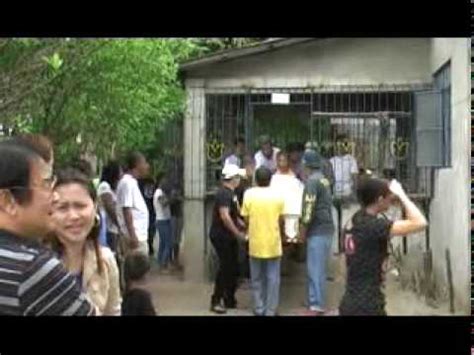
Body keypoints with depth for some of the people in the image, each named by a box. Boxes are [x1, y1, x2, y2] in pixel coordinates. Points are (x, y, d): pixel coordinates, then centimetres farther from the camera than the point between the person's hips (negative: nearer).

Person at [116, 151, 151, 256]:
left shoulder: (132, 182, 16)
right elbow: (126, 210, -19)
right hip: (135, 237, -10)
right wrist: (132, 235, -23)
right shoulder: (127, 182, -13)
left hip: (140, 235, 10)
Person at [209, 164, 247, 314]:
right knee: (225, 267, -7)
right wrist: (238, 233, -19)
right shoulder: (224, 193, -18)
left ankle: (229, 300, 21)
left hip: (229, 236, 10)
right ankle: (216, 301, 2)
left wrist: (244, 226, 12)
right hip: (221, 236, -10)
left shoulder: (231, 193, 13)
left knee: (233, 268, 12)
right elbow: (225, 217, -25)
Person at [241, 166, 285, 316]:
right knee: (273, 278, 7)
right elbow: (281, 221, 1)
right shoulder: (277, 196, -4)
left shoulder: (249, 194, -4)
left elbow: (246, 219, -2)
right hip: (273, 243, -1)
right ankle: (270, 311, 8)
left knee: (257, 278, 13)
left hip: (255, 243, 1)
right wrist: (283, 234, 20)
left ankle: (259, 309, 17)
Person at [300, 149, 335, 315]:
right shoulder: (323, 179, 15)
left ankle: (316, 306, -4)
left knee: (315, 270, -6)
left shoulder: (312, 181, -14)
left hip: (317, 231, -9)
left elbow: (309, 208, -18)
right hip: (325, 228, 9)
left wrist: (303, 230, -9)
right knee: (319, 268, 15)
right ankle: (316, 302, 22)